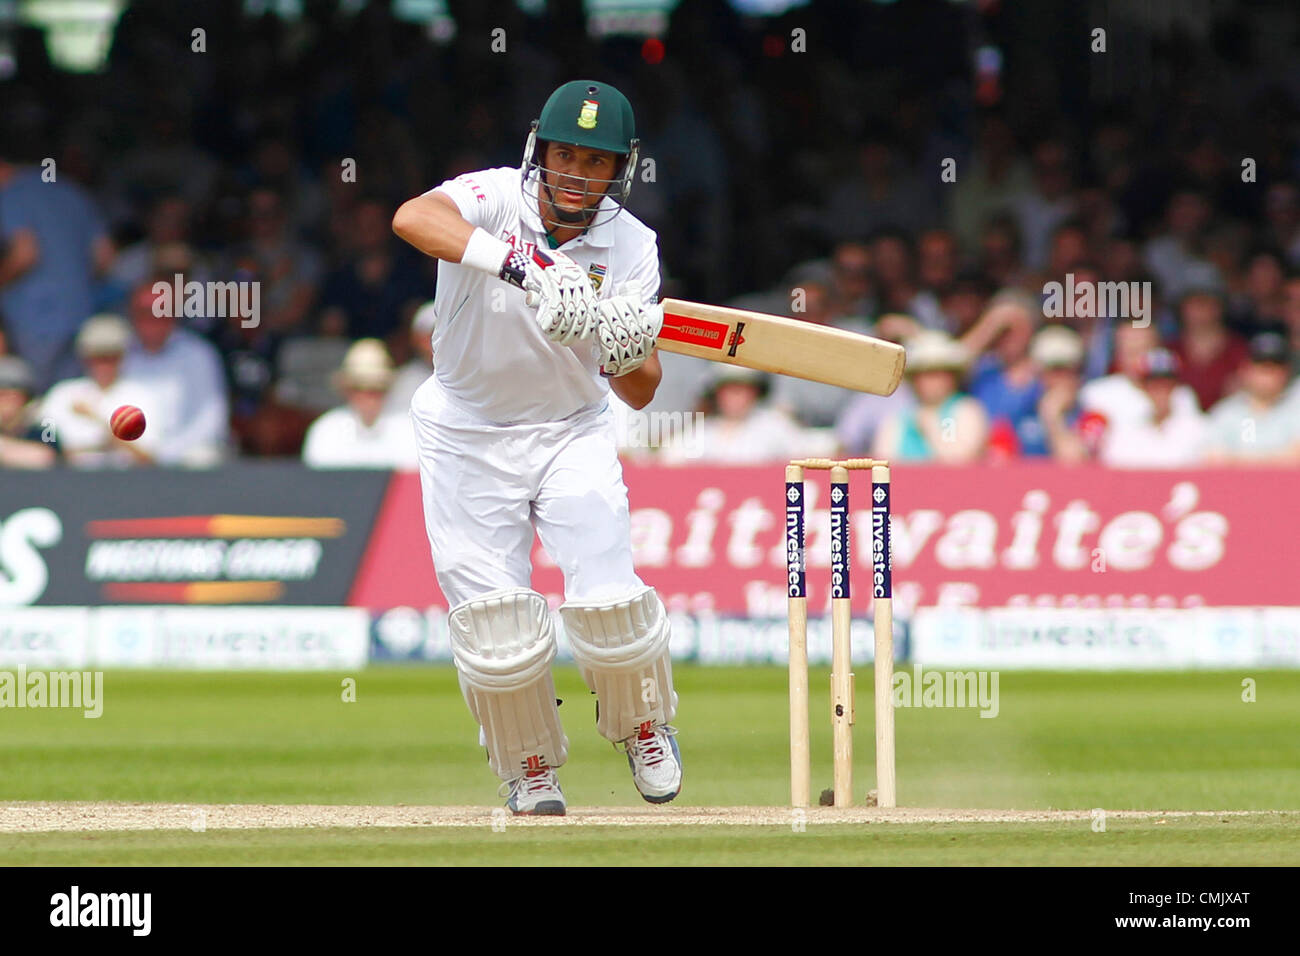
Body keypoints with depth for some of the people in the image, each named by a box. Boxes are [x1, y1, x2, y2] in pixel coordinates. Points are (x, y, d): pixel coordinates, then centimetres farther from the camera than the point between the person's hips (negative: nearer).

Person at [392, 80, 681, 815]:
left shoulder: (630, 246, -10)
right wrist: (522, 266, -55)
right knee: (495, 621, -7)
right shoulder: (497, 199, -19)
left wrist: (630, 357, -35)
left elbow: (640, 395, -11)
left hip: (572, 430, 2)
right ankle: (531, 767, 20)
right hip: (469, 437, -2)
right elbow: (414, 217, -43)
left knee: (608, 601, -13)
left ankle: (642, 721, 19)